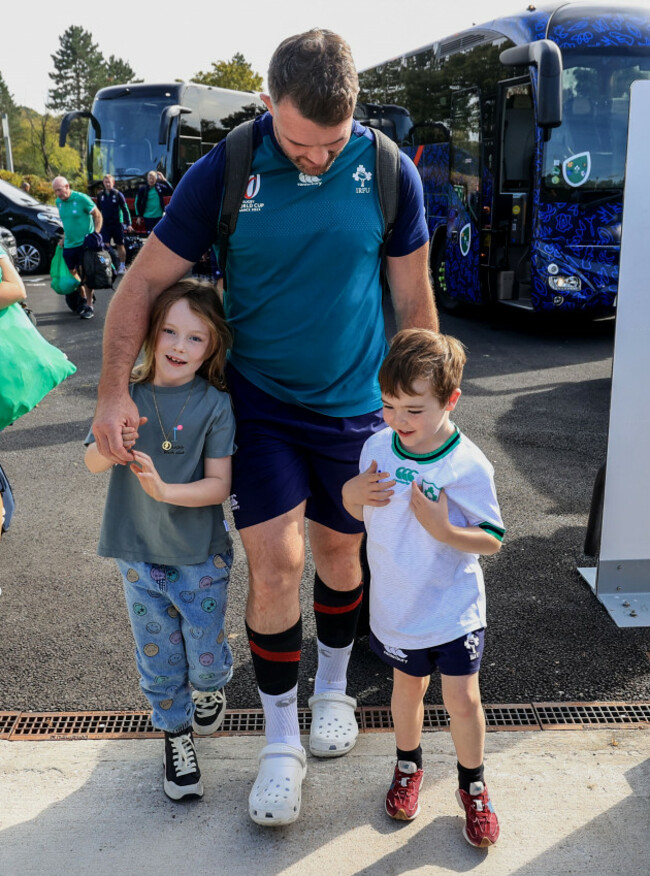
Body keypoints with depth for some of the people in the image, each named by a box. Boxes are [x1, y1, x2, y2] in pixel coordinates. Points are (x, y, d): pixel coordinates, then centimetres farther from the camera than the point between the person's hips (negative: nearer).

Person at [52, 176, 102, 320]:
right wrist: (63, 238, 15)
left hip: (84, 242, -6)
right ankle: (83, 298, 30)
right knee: (73, 273, 9)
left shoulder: (81, 198, -12)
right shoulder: (59, 202, 7)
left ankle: (89, 306, -1)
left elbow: (97, 215, -7)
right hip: (69, 244, 6)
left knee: (85, 274, -7)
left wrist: (96, 234, -14)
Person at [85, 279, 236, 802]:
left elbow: (218, 484, -15)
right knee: (158, 656, 14)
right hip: (139, 554, 2)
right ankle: (176, 733, 36)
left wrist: (165, 490, -31)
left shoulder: (215, 404, -13)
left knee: (205, 651, 11)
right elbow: (93, 463, -6)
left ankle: (211, 688, 46)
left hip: (201, 556, -2)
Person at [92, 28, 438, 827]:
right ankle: (281, 743, 16)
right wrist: (114, 390, -15)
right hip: (259, 402, -1)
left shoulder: (389, 174, -7)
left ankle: (332, 688, 41)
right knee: (274, 562, -5)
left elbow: (413, 296, 2)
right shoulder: (224, 172, -11)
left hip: (354, 405, 2)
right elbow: (146, 280, -6)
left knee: (338, 551, 14)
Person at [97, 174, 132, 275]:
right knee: (105, 246, -7)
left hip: (117, 224, -2)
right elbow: (98, 210, 16)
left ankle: (122, 266, 16)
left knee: (120, 245, 6)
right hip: (105, 224, 2)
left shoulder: (118, 194, -4)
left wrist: (128, 224, -9)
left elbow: (125, 209, -3)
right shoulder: (100, 195, 5)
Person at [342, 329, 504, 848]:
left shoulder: (468, 467, -20)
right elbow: (361, 513, 7)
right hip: (397, 606, 3)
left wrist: (444, 530, -31)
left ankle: (473, 784, 33)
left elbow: (492, 540, -14)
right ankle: (408, 765, 46)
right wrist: (351, 494, -16)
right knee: (408, 687, 21)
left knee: (463, 699, 6)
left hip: (454, 610, -3)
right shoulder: (378, 447, -7)